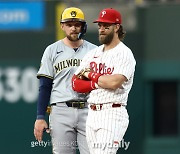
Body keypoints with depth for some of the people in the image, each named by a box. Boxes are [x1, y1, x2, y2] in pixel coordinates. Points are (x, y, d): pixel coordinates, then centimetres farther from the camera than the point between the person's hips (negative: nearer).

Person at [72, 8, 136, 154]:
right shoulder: (93, 53, 16)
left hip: (113, 114, -7)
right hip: (92, 114, 8)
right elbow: (76, 83, 9)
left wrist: (90, 74, -7)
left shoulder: (124, 54, -5)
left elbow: (114, 82, -21)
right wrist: (98, 82, -8)